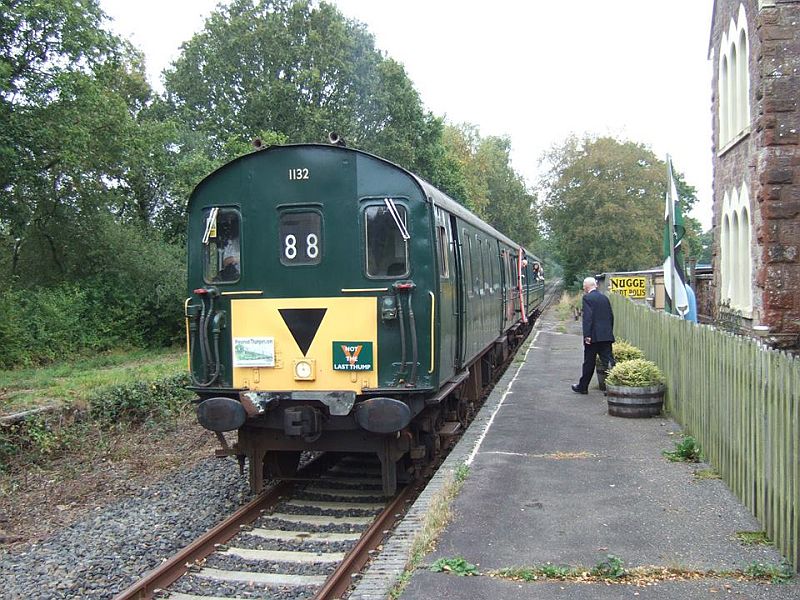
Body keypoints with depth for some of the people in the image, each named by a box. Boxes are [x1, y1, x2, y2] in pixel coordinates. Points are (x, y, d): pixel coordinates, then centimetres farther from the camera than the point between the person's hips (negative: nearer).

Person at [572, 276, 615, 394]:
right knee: (608, 360, 2)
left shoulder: (587, 298, -8)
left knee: (589, 363, 5)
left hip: (593, 336, -5)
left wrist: (587, 335, -18)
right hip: (606, 336, 5)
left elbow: (587, 317, -17)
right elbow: (611, 316, 15)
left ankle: (583, 387, 17)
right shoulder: (605, 298, 12)